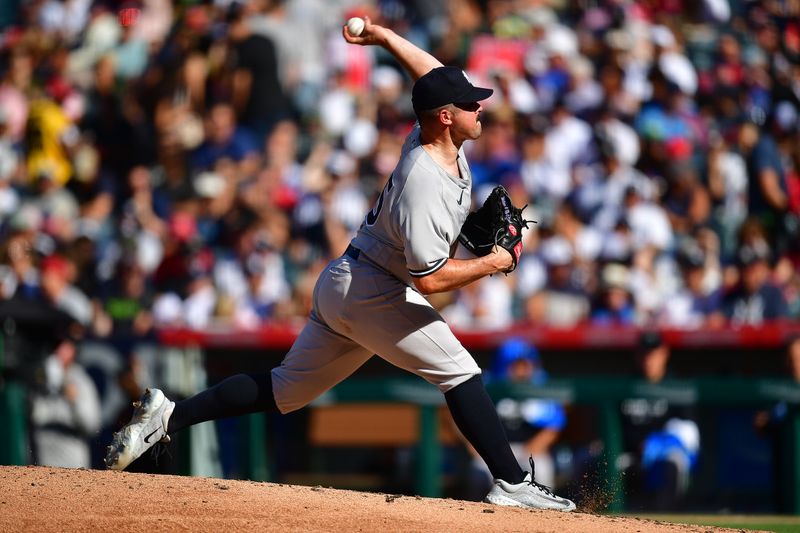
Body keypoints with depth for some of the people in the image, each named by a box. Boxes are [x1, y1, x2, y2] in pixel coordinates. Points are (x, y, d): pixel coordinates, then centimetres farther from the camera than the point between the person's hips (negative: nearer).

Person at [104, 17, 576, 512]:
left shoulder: (432, 135, 1)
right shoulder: (422, 186, -27)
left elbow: (431, 72, 20)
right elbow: (429, 277, -27)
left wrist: (382, 36, 21)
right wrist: (492, 264, -16)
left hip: (342, 286, 9)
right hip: (371, 294, -9)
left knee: (287, 390, 13)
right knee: (459, 372, -7)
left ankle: (170, 415, 11)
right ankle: (513, 485, -5)